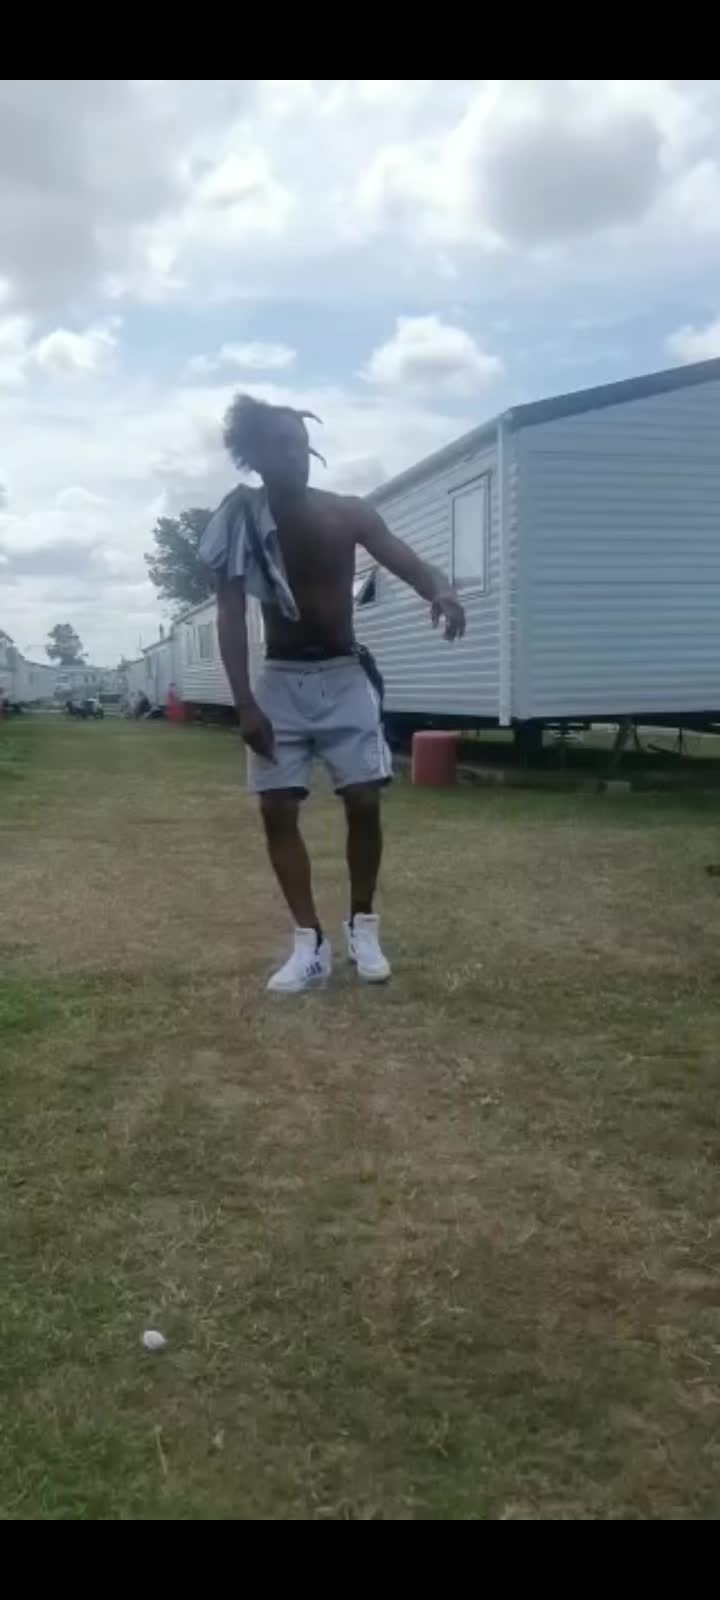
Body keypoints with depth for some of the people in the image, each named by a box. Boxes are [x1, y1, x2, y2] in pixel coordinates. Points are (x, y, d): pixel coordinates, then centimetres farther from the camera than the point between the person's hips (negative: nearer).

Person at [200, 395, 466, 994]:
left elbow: (412, 565, -13)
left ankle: (363, 926, 15)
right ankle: (310, 944, 6)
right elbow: (231, 615, -7)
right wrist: (245, 704, -17)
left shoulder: (348, 514, -6)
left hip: (342, 676, -1)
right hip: (279, 679, 1)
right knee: (278, 809, -3)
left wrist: (442, 592, -38)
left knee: (364, 802, -5)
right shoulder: (240, 524, -5)